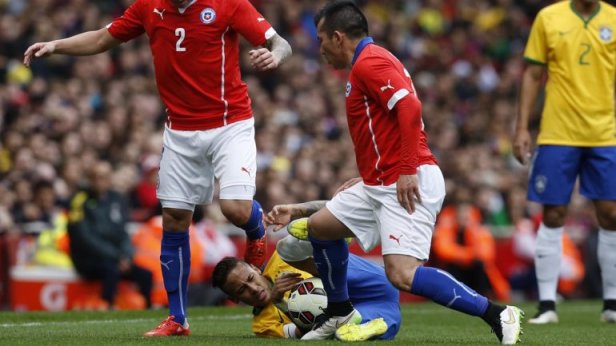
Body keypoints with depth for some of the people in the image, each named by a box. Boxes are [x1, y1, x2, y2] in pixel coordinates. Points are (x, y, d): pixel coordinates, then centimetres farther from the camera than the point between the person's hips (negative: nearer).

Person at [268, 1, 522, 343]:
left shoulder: (368, 62, -11)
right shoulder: (368, 62, 20)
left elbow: (409, 107, -25)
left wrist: (406, 170, -27)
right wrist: (369, 178, 26)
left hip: (408, 184, -11)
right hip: (381, 184, 11)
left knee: (402, 274, -22)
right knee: (318, 225, 17)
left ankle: (497, 315, -20)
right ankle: (340, 314, 28)